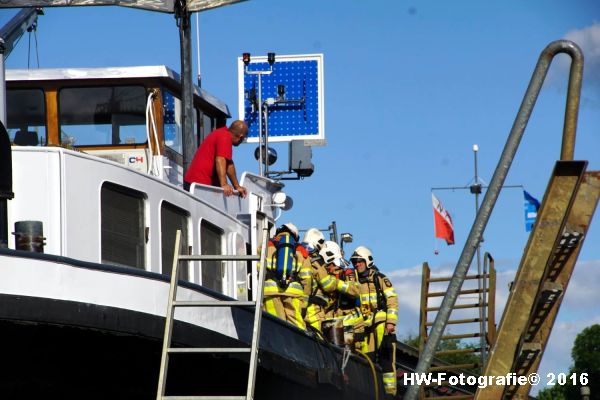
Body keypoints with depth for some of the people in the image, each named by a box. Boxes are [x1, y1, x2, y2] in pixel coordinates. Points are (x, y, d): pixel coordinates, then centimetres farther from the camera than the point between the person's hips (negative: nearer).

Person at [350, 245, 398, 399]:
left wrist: (391, 322, -13)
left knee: (386, 358, -8)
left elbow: (392, 300, -4)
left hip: (382, 324, -5)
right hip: (365, 326, 5)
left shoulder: (380, 279, 2)